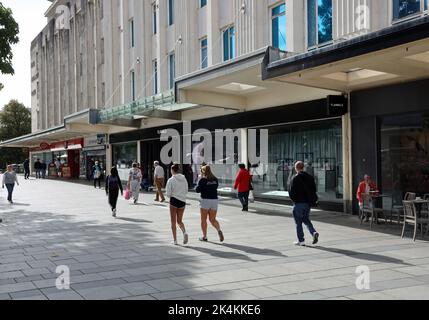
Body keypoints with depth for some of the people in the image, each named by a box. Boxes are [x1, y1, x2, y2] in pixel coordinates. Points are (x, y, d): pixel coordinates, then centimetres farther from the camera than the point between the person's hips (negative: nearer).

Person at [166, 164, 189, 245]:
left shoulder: (171, 180, -9)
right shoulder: (184, 179, 4)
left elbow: (168, 194, -9)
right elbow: (186, 191, 9)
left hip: (174, 200, -4)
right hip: (182, 201, 4)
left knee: (173, 222, 8)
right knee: (179, 221, 15)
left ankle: (175, 240, 8)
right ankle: (184, 232, -13)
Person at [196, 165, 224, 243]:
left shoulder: (203, 180, -10)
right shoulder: (215, 179, 6)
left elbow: (197, 190, -8)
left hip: (205, 200, -5)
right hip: (215, 200, 5)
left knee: (203, 220, 8)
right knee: (213, 219, 11)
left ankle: (204, 237, 10)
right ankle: (219, 230, -14)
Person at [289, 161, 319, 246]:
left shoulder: (295, 178, -12)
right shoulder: (310, 177, 5)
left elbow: (291, 191, -14)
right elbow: (314, 189, 7)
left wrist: (293, 199, 5)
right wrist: (312, 199, 15)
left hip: (299, 203, -5)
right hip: (308, 203, 6)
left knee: (298, 222, 5)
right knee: (306, 219, 20)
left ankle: (301, 240, 7)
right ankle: (314, 232, -2)